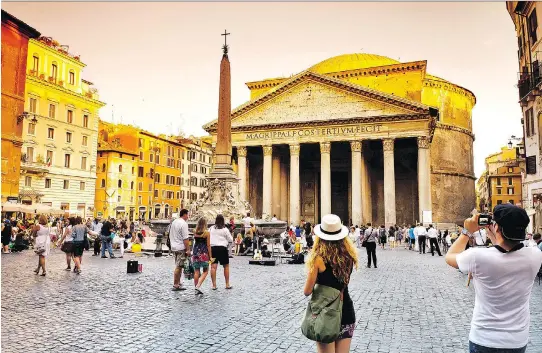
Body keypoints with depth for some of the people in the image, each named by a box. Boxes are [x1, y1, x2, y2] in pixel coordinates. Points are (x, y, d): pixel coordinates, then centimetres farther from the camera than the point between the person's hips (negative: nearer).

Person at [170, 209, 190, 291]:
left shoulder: (174, 222, 13)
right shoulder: (183, 223, -15)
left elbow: (170, 235, 19)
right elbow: (185, 238, -19)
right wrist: (188, 249, -17)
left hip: (174, 247, 9)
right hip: (181, 248, -9)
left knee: (178, 266, 16)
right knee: (178, 266, -4)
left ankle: (178, 283, 22)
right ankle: (175, 285, 0)